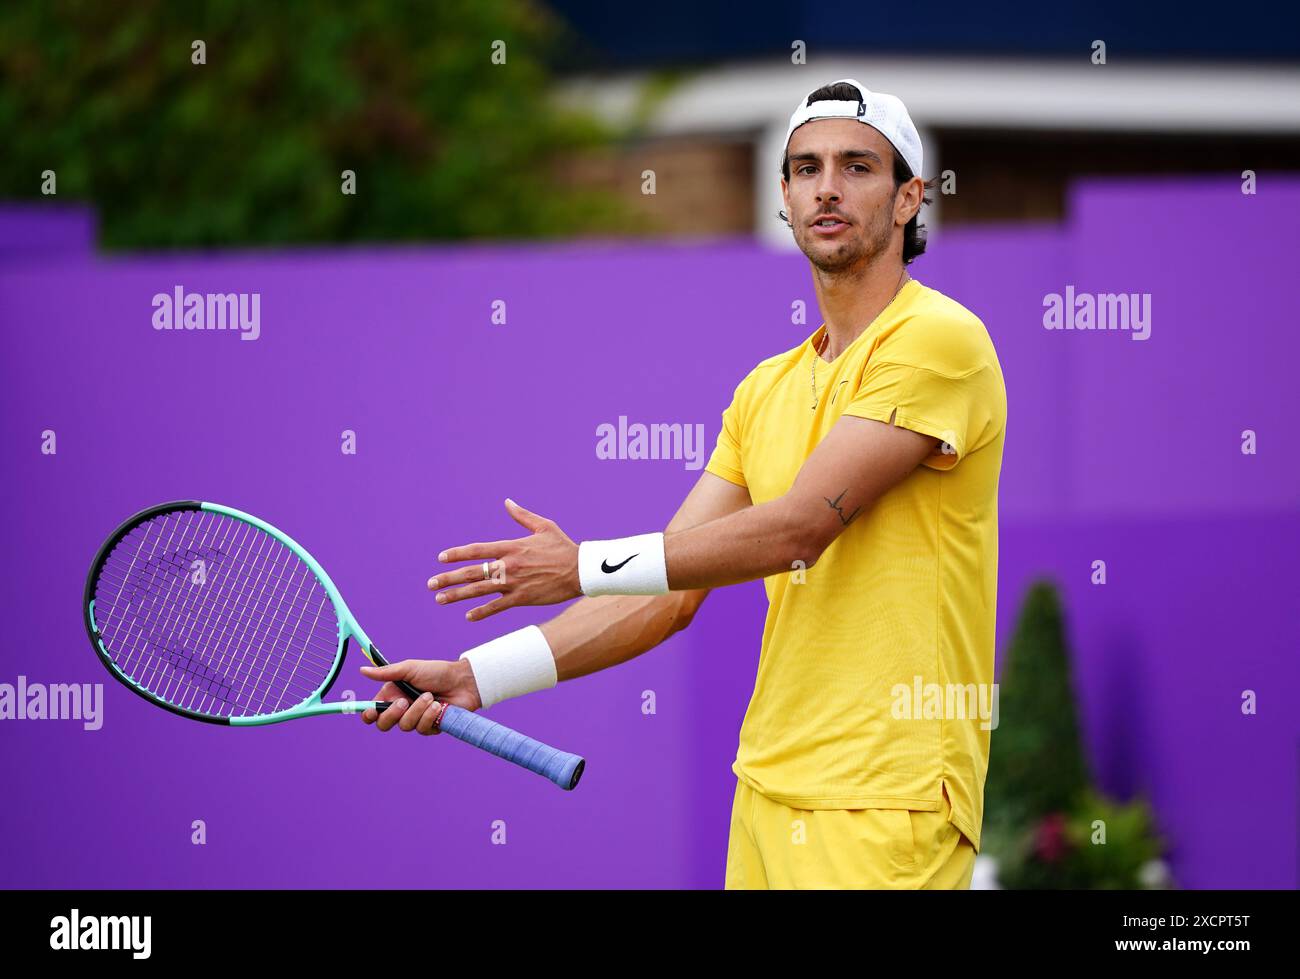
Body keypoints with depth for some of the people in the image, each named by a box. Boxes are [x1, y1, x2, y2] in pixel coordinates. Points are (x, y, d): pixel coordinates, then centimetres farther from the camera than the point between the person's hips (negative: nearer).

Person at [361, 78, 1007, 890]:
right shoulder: (767, 390, 16)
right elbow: (669, 593, 12)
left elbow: (800, 527, -16)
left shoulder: (940, 339, -9)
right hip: (768, 786, 7)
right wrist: (477, 677, 3)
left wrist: (587, 566, -9)